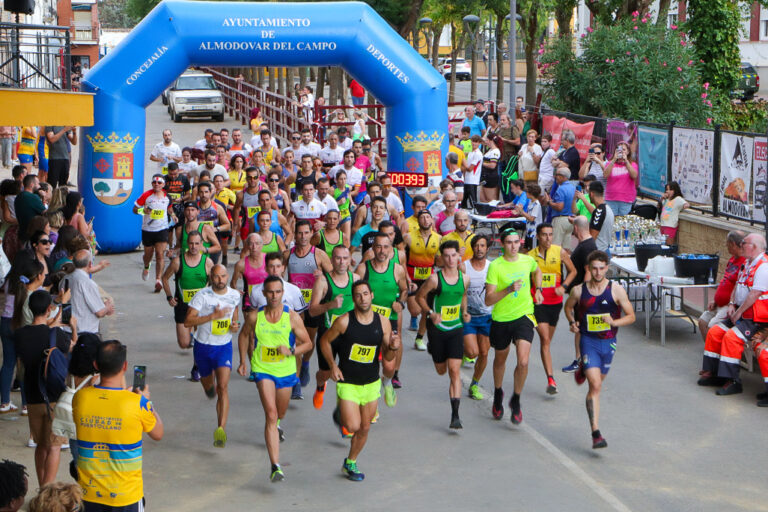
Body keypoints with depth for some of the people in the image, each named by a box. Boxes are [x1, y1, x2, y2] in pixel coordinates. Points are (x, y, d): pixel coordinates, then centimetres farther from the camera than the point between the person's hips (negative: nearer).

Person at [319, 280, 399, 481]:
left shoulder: (383, 323, -3)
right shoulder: (344, 321, -13)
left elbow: (387, 359, 3)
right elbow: (325, 341, 2)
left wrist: (392, 348, -20)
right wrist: (333, 365, -8)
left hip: (371, 383, 4)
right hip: (347, 383, -4)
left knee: (364, 428, 11)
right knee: (353, 426, -16)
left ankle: (350, 463, 32)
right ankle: (340, 415, 18)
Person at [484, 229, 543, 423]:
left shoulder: (528, 260, -1)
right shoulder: (495, 266, -14)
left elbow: (537, 271, 26)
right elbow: (488, 300, -17)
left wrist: (537, 289, 14)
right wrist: (509, 290, -29)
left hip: (524, 316, 1)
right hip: (501, 319, -1)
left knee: (523, 362, -15)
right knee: (500, 360, 19)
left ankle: (516, 400, 7)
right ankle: (498, 394, 46)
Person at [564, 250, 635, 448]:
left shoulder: (616, 290, -7)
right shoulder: (579, 291, -4)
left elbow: (631, 316, -2)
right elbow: (568, 307, 17)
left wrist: (614, 322, -20)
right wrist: (572, 322, -2)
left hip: (608, 342, 2)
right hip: (588, 341, -2)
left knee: (598, 380, 20)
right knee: (595, 386, -15)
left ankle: (584, 370, 57)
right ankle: (596, 434, -16)